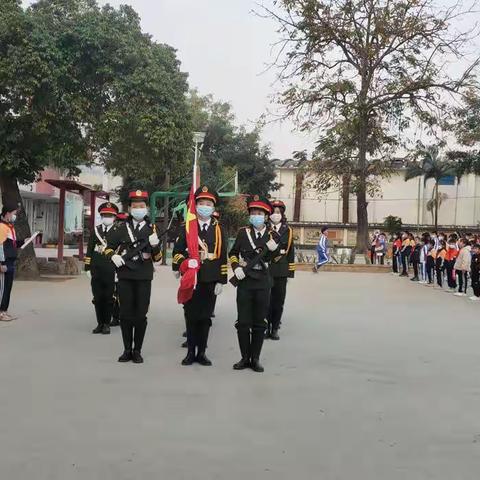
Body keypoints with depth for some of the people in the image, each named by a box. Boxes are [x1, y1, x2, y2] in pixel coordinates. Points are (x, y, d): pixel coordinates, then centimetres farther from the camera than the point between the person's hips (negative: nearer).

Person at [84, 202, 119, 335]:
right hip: (96, 272, 3)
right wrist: (88, 268, 6)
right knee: (97, 299, 8)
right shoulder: (95, 231, 9)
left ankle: (107, 324, 15)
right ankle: (100, 323, 19)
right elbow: (89, 250, 10)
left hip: (111, 273, -3)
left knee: (108, 299, 5)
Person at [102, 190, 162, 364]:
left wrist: (155, 245, -17)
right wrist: (113, 256, -8)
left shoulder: (152, 229, 4)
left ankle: (137, 350, 14)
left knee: (141, 315, 3)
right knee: (125, 314, 5)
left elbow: (157, 257, 4)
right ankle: (127, 349, 17)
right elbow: (108, 247, 13)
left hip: (144, 277, -1)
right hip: (125, 276, 1)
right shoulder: (121, 228, 6)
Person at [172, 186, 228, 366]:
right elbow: (177, 251, 4)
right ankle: (191, 352, 15)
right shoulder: (187, 227, 4)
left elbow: (222, 257, 5)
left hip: (210, 280, 1)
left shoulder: (219, 230, 6)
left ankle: (201, 352, 15)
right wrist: (184, 263, -16)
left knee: (205, 317, 6)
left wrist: (221, 281, 1)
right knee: (191, 316, 5)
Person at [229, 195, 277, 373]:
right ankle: (245, 358, 15)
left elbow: (267, 260, 0)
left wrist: (272, 250, -19)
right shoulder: (243, 232, 4)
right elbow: (233, 253, 14)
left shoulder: (272, 235, 2)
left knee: (259, 323, 6)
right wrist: (236, 268, -3)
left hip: (263, 283, 0)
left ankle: (255, 359, 16)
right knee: (243, 322, 3)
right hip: (245, 281, 0)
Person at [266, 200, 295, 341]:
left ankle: (275, 328, 14)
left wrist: (291, 270, 8)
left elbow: (290, 251, 11)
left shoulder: (288, 230, 9)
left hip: (282, 272, 3)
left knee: (279, 300, 5)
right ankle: (266, 327, 11)